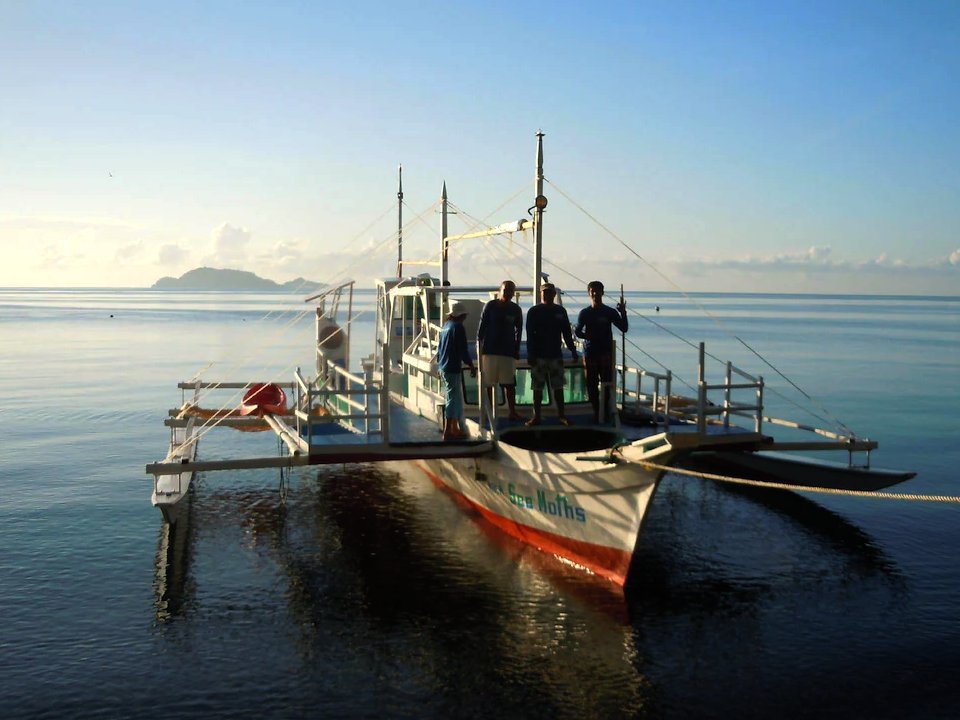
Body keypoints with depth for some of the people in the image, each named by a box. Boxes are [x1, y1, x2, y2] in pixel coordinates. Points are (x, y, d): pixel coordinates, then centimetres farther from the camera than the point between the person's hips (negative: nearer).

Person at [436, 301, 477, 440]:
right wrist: (471, 366, -7)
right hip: (453, 368, -9)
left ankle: (455, 429, 22)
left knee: (454, 398, 16)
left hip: (444, 367, 9)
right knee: (453, 398, -5)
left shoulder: (445, 326, 12)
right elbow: (463, 350, -16)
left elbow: (439, 347, 19)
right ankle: (448, 432, -5)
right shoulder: (458, 327, -13)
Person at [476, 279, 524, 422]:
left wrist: (517, 348, 7)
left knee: (510, 383, 0)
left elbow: (518, 330, 12)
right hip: (490, 349, -2)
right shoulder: (490, 306, 0)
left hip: (508, 351, 2)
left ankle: (513, 412, 4)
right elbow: (482, 326, 1)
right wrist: (479, 345, -4)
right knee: (488, 382, 1)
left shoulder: (516, 309, 6)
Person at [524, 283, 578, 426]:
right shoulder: (534, 311, 1)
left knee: (558, 387, 3)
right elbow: (529, 334, -3)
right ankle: (536, 416, 6)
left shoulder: (561, 311, 8)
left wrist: (572, 350, 5)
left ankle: (561, 415, 9)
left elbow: (567, 332, 12)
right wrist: (530, 353, -11)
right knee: (538, 387, 1)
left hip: (556, 355, 2)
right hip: (538, 355, -2)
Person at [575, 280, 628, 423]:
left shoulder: (610, 312, 2)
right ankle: (596, 411, 9)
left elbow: (624, 328, -1)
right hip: (590, 353, 1)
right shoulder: (584, 313, 5)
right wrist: (587, 336, -14)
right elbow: (577, 331, 7)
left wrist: (623, 313, -16)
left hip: (606, 352, -1)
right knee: (591, 385, 1)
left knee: (607, 383, -5)